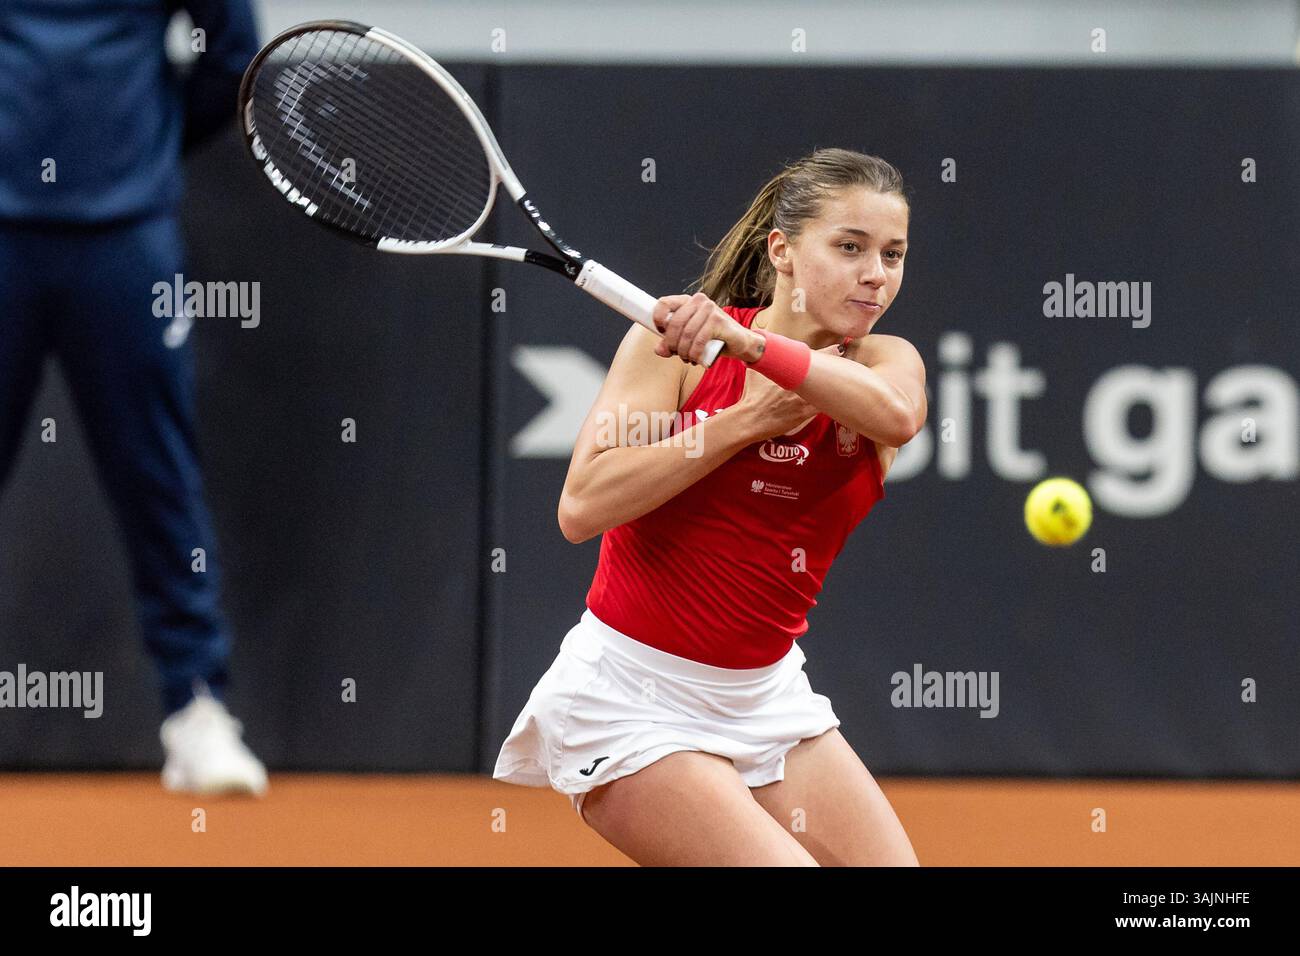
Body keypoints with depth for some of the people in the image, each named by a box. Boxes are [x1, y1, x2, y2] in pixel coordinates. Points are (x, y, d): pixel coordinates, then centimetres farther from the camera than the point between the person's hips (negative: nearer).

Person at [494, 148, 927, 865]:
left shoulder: (885, 363, 2)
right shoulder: (673, 341, -7)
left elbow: (896, 413, -25)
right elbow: (582, 507, -18)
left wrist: (742, 341, -35)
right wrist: (750, 420, -19)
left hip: (767, 695, 5)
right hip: (631, 700, -5)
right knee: (784, 866, -20)